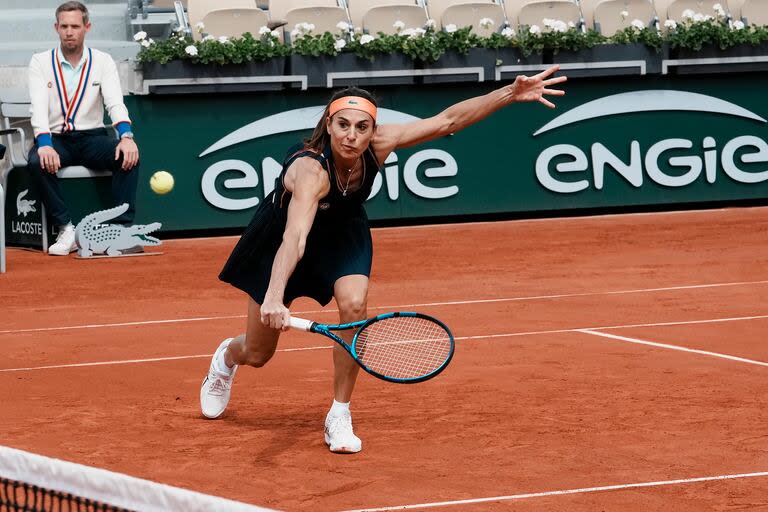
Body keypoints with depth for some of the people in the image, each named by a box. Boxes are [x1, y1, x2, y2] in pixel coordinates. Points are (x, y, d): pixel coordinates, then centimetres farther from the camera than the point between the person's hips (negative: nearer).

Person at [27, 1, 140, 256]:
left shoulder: (102, 61, 3)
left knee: (129, 155, -30)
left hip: (92, 138, 1)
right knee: (36, 162, -34)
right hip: (55, 139, -1)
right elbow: (39, 107, -12)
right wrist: (44, 144, -32)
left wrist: (126, 136, -32)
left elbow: (115, 103, -10)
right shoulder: (40, 62, 1)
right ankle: (66, 230, -26)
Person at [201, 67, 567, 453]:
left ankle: (339, 416, -7)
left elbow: (446, 120, -21)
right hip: (281, 232, -4)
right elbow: (295, 237, -58)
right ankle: (226, 358, 48)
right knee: (257, 355, 7)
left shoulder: (378, 144, -28)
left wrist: (512, 93, -29)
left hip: (342, 232, 4)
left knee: (354, 305, -26)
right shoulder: (310, 169, -44)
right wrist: (274, 298, -72)